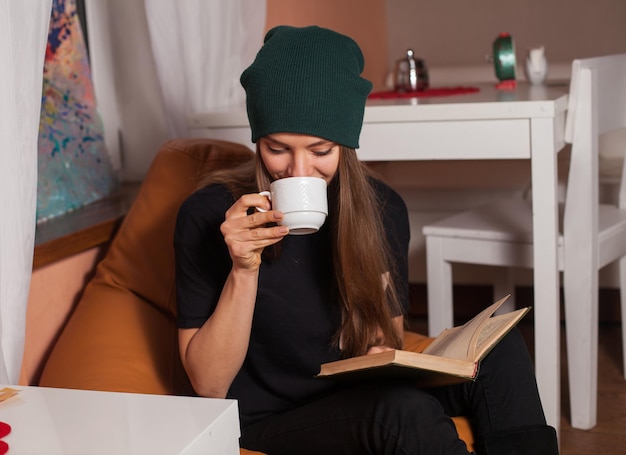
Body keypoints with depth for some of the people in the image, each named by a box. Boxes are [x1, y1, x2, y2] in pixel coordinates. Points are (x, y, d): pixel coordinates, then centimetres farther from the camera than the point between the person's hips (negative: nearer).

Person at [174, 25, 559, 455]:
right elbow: (208, 383, -12)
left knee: (500, 349, -19)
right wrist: (243, 270, -26)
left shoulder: (382, 208, -2)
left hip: (364, 402, 5)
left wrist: (381, 353, -15)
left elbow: (388, 335, 10)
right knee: (406, 411, -34)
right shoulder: (209, 215, -14)